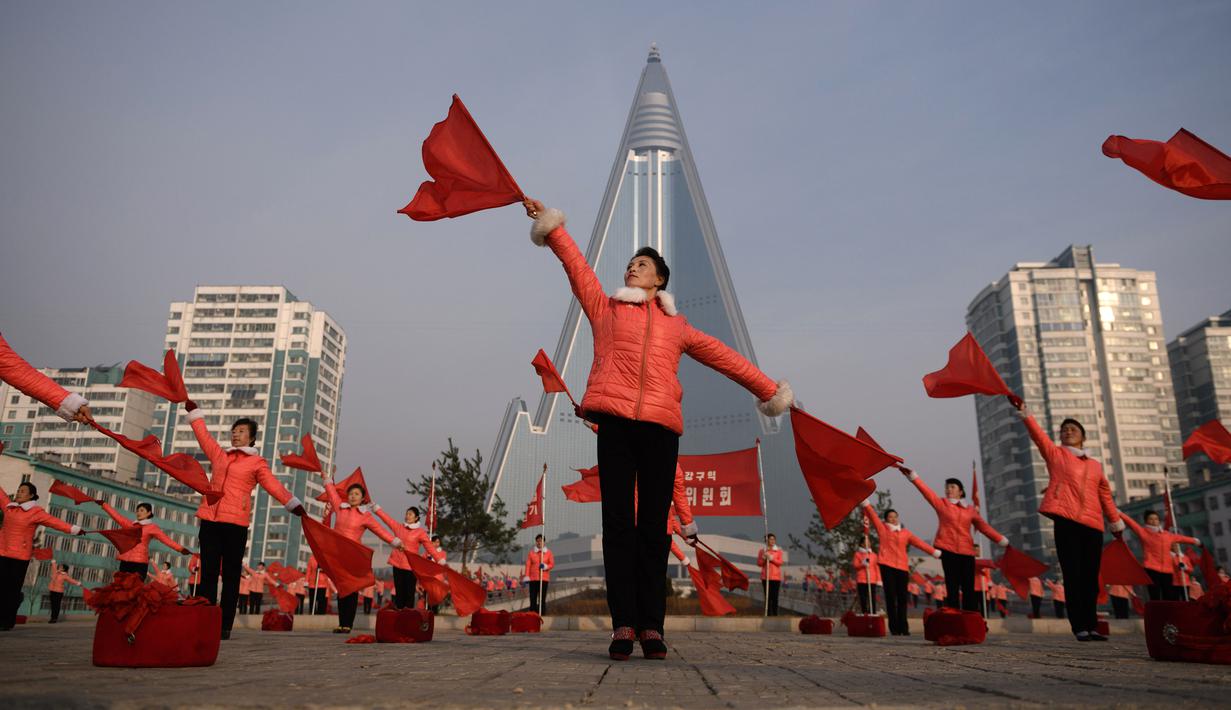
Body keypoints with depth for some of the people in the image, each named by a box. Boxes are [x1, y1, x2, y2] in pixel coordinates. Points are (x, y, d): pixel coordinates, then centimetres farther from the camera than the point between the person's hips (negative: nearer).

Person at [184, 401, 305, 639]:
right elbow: (203, 435, 29)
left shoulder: (257, 463, 6)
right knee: (208, 573, 4)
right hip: (210, 519, 4)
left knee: (230, 575, -1)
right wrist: (193, 411, 36)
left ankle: (225, 626, 1)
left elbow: (274, 486, -1)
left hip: (235, 523, -4)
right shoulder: (219, 455, 19)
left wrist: (295, 505, -11)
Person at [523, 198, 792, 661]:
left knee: (654, 526, -1)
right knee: (618, 522, -5)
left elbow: (724, 357, 28)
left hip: (660, 425, 1)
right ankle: (623, 626, -5)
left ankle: (651, 626, 2)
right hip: (615, 420, -1)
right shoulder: (605, 308, 22)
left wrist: (769, 391, 31)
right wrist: (549, 224, 8)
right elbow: (576, 264, 16)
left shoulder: (676, 326, 25)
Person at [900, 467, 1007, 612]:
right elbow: (926, 491, -2)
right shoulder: (941, 504, 7)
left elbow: (985, 527, 15)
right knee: (952, 588, -4)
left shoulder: (970, 510, 14)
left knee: (969, 588, 2)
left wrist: (1004, 542, 13)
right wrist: (912, 475, -13)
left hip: (967, 551, 3)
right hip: (948, 550, -3)